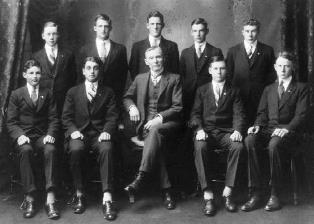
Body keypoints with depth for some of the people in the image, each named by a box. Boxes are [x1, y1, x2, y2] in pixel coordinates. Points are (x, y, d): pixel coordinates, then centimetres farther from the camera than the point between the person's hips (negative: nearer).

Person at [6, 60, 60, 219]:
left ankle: (50, 199, -38)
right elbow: (11, 122, 6)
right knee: (26, 150, -36)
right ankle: (29, 198, -32)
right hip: (24, 136, -1)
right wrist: (19, 135, -14)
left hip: (43, 136, 1)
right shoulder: (16, 95, 12)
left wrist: (51, 134, -9)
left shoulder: (47, 94, 17)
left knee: (50, 150, -33)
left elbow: (54, 118, 11)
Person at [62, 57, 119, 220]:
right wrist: (73, 130, -11)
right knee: (75, 149, -34)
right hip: (79, 133, 0)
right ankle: (79, 194, -21)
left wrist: (107, 131, -13)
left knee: (106, 149, -34)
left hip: (99, 134, 0)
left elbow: (112, 117, 7)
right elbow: (66, 117, 9)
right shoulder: (73, 92, 16)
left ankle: (107, 198, -36)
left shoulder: (108, 93, 16)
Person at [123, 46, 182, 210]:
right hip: (145, 123, 2)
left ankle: (141, 177, -43)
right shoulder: (140, 79, 21)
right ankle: (166, 189, -34)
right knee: (155, 140, -32)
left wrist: (160, 118, -15)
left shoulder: (174, 79, 10)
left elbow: (178, 107, 1)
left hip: (167, 122, -2)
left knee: (155, 130, -37)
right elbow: (127, 97, 24)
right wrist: (132, 107, -1)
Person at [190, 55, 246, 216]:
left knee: (238, 146, -33)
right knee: (200, 147, -35)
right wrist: (199, 129, -14)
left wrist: (238, 130, -16)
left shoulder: (233, 91, 17)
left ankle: (227, 192, -25)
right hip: (206, 130, 0)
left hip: (226, 132, 1)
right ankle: (208, 195, -32)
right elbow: (196, 113, 7)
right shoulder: (202, 90, 17)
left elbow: (239, 114, 5)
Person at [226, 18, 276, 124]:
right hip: (238, 95, 1)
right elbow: (228, 75, 11)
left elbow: (272, 75, 8)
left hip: (260, 97, 0)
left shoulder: (267, 51, 8)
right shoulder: (233, 51, 10)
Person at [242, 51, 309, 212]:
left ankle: (274, 195, -27)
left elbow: (300, 115, -2)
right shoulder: (269, 89, 24)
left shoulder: (301, 88, 10)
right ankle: (255, 194, -29)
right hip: (268, 129, 4)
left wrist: (287, 129, -21)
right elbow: (262, 113, 17)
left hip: (288, 131, -4)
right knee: (250, 141, -30)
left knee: (274, 144, -39)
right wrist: (257, 125, -6)